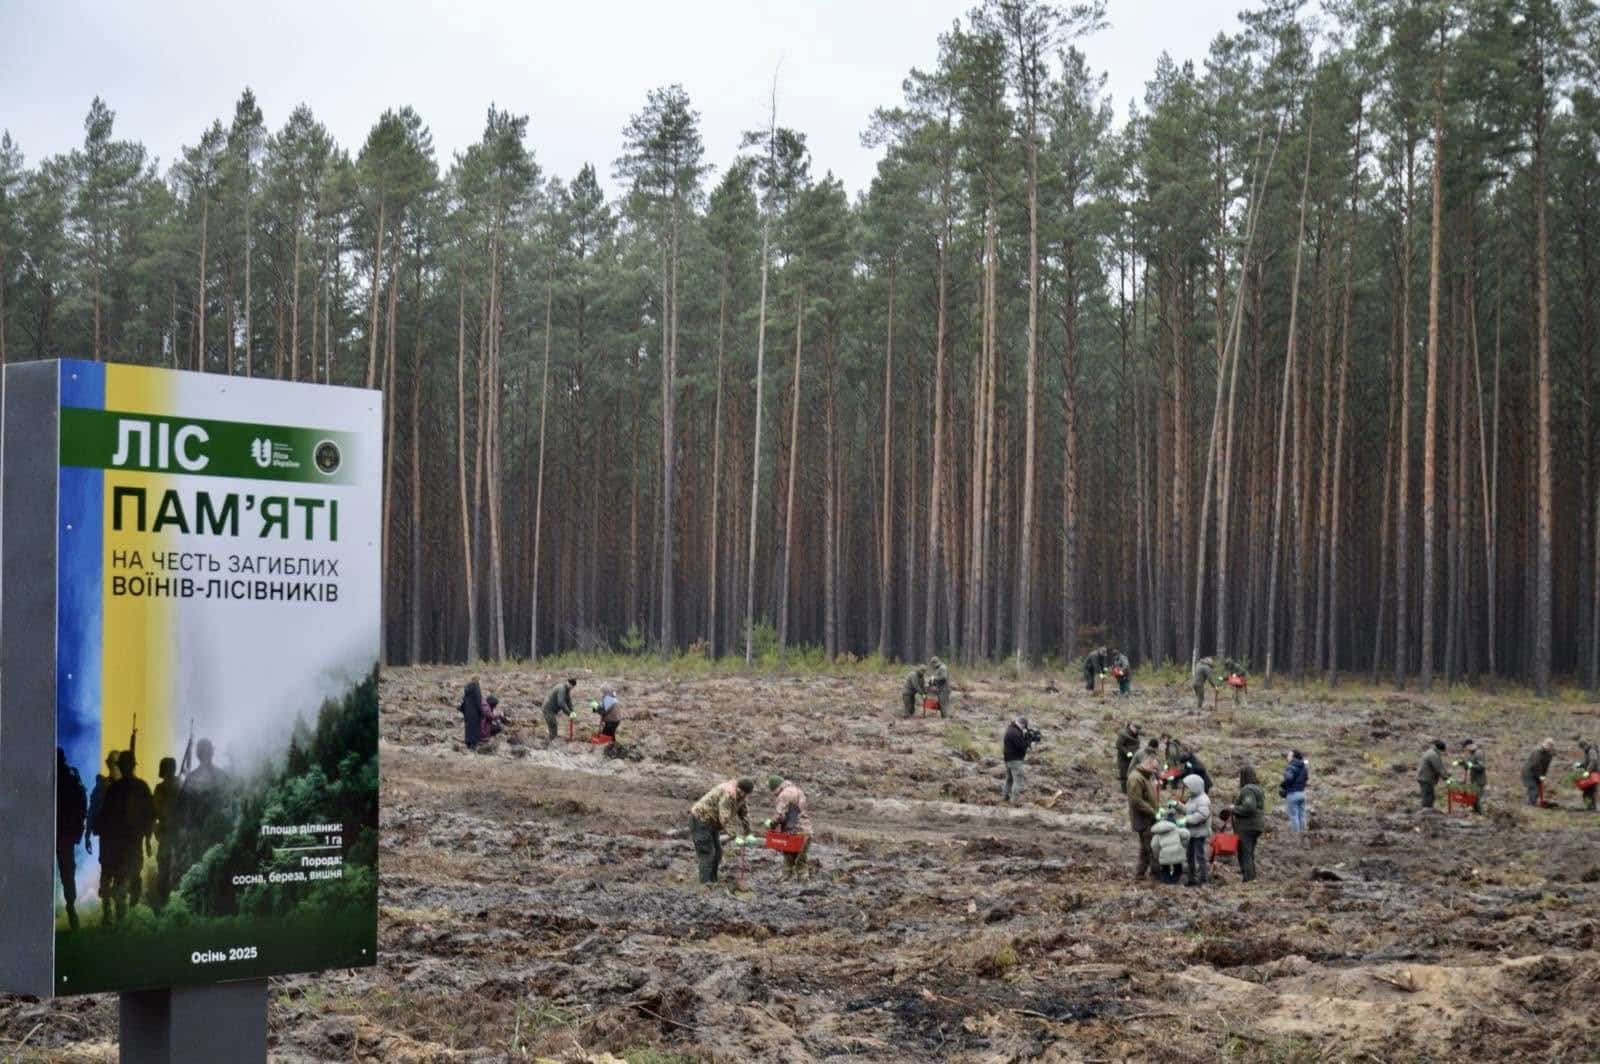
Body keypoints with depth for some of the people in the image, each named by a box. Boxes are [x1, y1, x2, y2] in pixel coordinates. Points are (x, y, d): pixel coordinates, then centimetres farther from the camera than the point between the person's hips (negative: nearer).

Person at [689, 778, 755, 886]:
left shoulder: (740, 795, -2)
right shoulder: (728, 794, -32)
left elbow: (744, 813, 8)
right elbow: (725, 819, -35)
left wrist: (747, 833, 5)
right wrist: (735, 836, -34)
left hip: (711, 823, 10)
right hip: (700, 820, -10)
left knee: (717, 852, 11)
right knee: (707, 852, -13)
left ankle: (713, 880, 19)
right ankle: (706, 883, -14)